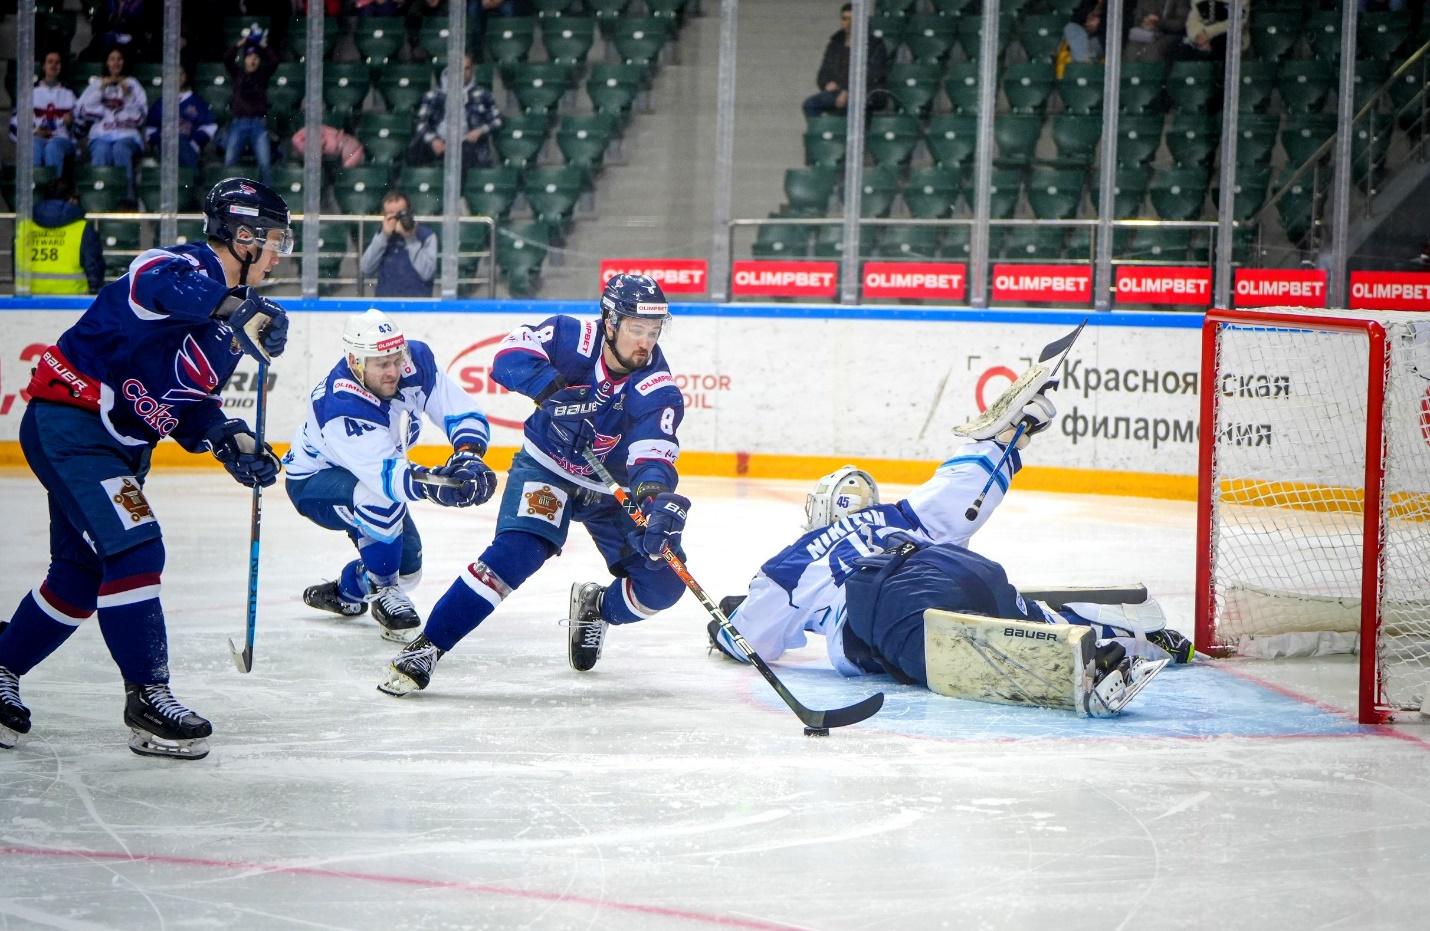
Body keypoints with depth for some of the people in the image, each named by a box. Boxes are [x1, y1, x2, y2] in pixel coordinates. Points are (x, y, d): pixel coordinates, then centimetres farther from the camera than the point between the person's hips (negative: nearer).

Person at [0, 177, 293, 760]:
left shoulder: (228, 308, 12)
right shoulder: (187, 269, -19)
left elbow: (190, 400, 16)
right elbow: (153, 286, -45)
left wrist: (229, 442, -2)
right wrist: (237, 309, -51)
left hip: (118, 445, 11)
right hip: (68, 423, -11)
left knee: (82, 571, 15)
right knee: (134, 550, -16)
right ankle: (148, 700, -9)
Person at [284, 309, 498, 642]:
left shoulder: (416, 360, -22)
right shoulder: (341, 408, -40)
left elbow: (464, 415, -20)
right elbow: (386, 475, -50)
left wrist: (467, 456, -41)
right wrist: (435, 484, -68)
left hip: (372, 474, 7)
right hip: (313, 481, -7)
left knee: (407, 567, 8)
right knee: (379, 495, -38)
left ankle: (343, 591, 37)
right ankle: (383, 593, -18)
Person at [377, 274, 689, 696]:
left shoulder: (658, 388, -23)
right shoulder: (573, 337, -20)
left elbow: (653, 455, -34)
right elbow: (513, 351, -25)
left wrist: (657, 502, -55)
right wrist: (552, 390, -40)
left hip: (613, 491, 2)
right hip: (546, 468, -2)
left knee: (663, 584, -9)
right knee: (516, 551, -26)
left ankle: (597, 608, 26)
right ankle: (425, 648, -22)